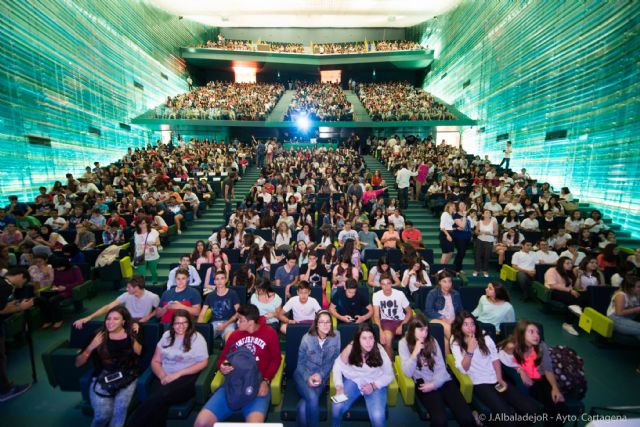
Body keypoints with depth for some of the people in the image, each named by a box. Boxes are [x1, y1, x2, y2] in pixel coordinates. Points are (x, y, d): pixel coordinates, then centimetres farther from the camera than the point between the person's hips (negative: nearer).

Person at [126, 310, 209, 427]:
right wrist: (162, 376, -7)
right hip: (166, 377, 3)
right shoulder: (167, 335, 12)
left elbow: (203, 363, -5)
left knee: (161, 396, -30)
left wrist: (178, 374, -13)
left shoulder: (196, 337, -1)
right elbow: (155, 361, 14)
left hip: (186, 378, -3)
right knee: (159, 402, -30)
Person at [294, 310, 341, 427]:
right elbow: (301, 362, -2)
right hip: (303, 374, 0)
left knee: (303, 406, -24)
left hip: (322, 376, 0)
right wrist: (308, 377, -18)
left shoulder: (336, 336, -9)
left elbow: (334, 360, -1)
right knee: (312, 398, -27)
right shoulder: (307, 338, -11)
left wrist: (321, 375, -12)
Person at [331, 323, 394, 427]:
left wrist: (373, 385, -22)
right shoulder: (350, 349, -17)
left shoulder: (379, 350, -19)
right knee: (336, 408, -20)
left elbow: (389, 375, -8)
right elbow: (337, 366, -3)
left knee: (377, 417, -26)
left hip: (375, 384, -1)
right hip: (353, 380, 1)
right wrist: (339, 387, -16)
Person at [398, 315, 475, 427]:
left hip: (442, 381, 3)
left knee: (466, 417, -17)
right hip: (424, 383, -3)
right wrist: (415, 352, -19)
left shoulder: (432, 341, 6)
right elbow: (408, 373, -10)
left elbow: (441, 367, 3)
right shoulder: (404, 343, -3)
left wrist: (434, 384, -12)